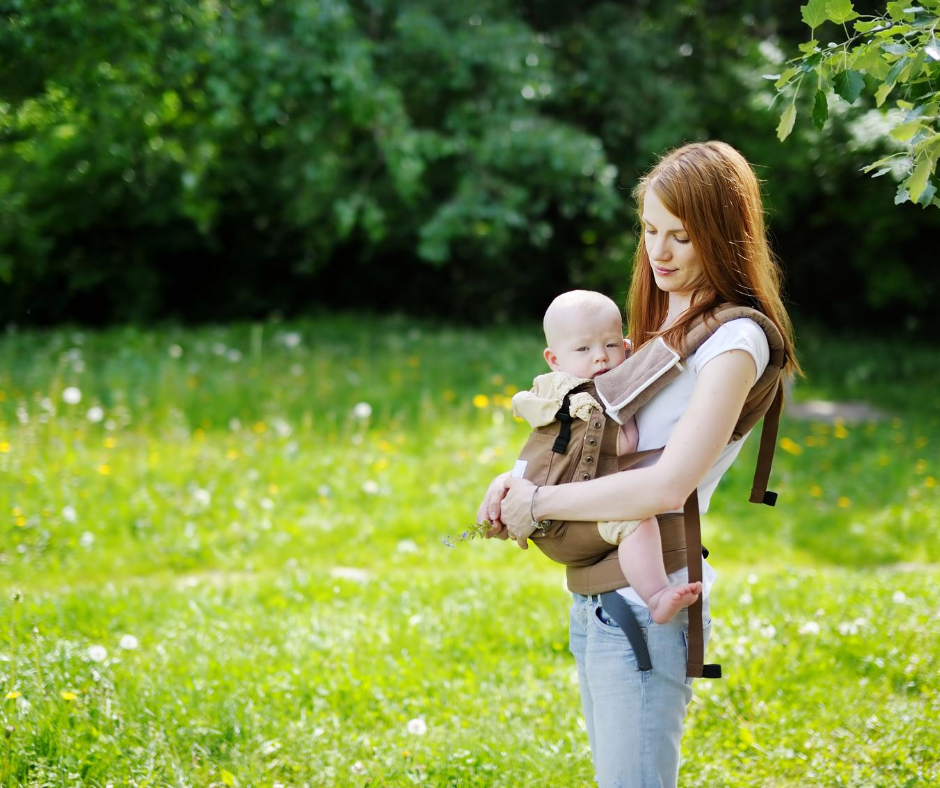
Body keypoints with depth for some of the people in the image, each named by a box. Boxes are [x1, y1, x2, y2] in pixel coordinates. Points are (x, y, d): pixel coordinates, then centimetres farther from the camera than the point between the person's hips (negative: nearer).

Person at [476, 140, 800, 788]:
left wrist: (539, 503, -13)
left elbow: (666, 487, -24)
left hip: (646, 602, -9)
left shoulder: (735, 340, -14)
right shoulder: (663, 324, 14)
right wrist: (519, 480, 2)